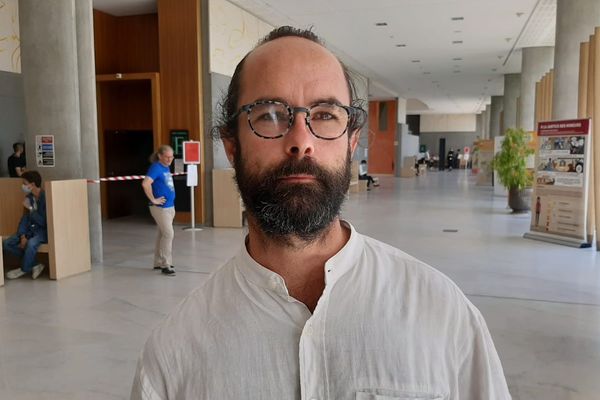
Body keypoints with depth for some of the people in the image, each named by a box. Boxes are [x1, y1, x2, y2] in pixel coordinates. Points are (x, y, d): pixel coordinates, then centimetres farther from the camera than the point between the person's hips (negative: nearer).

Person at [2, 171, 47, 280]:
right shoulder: (29, 197, 6)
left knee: (31, 243, -36)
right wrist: (22, 236, -8)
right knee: (7, 243, -8)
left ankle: (24, 269, -8)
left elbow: (43, 222, -19)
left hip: (43, 230, -8)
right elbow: (25, 218, 5)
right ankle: (35, 265, -6)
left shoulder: (45, 197, -17)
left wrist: (30, 208, -19)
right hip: (31, 229, 8)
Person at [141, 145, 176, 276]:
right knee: (168, 234, -9)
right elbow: (145, 183, -31)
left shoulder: (166, 167, 11)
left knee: (162, 234, 14)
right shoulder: (156, 167, -15)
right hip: (160, 207, -9)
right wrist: (153, 199, -22)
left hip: (169, 206, 9)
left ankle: (158, 263, 24)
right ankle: (165, 264, -1)